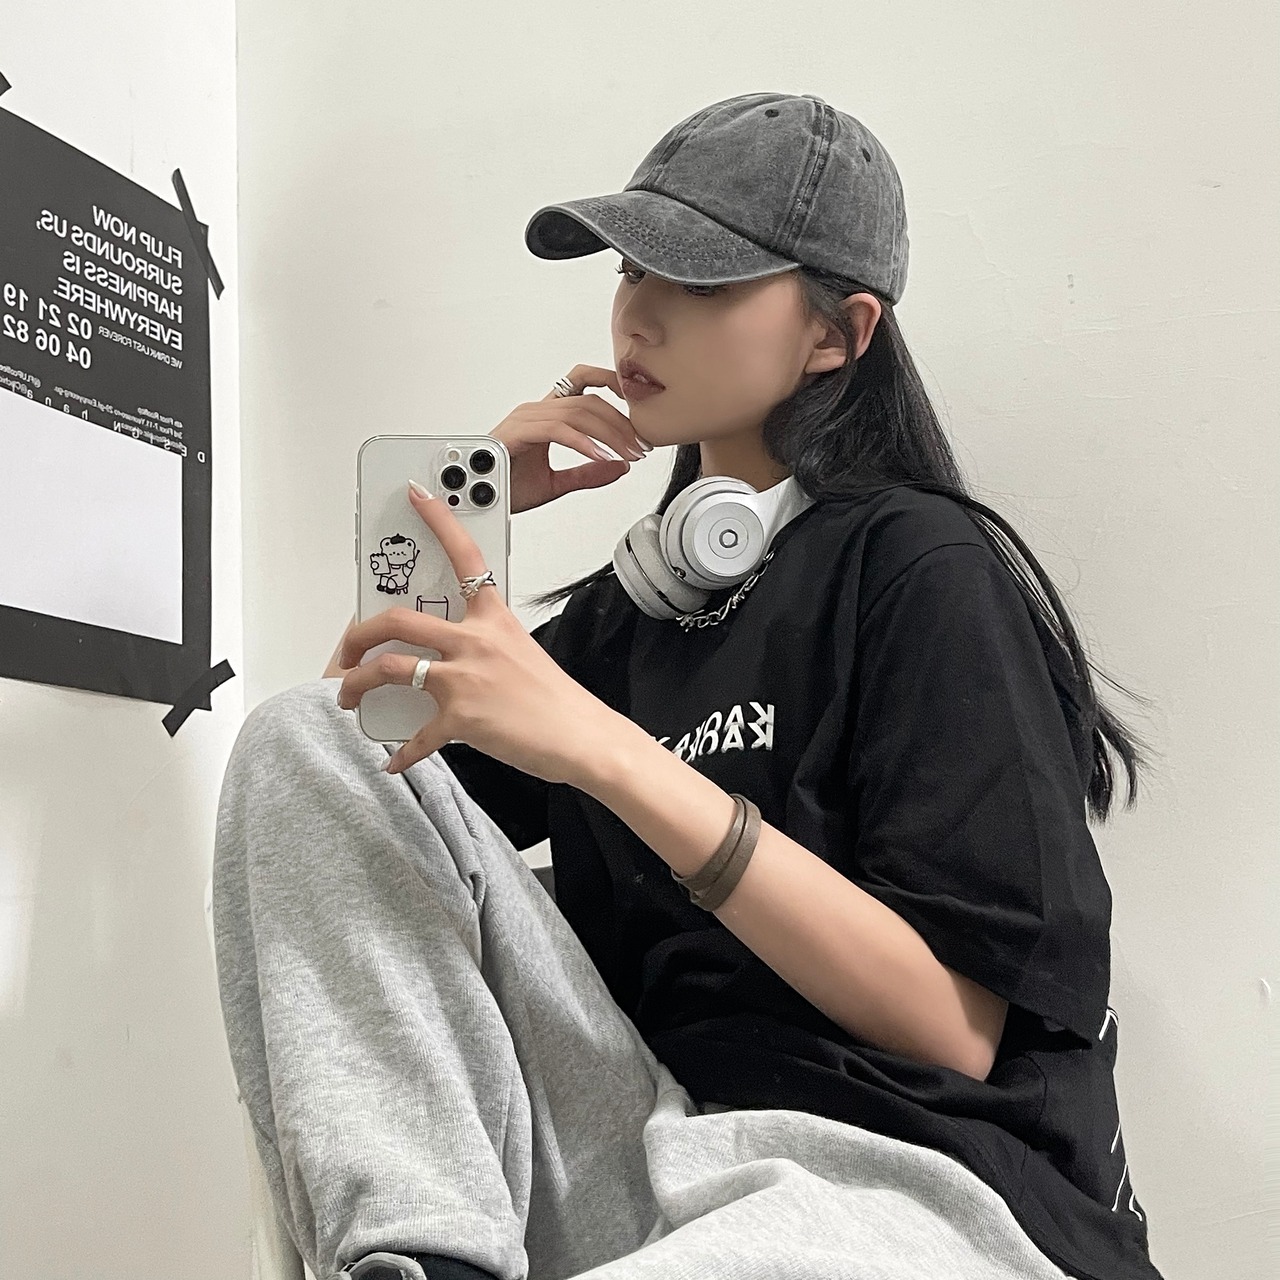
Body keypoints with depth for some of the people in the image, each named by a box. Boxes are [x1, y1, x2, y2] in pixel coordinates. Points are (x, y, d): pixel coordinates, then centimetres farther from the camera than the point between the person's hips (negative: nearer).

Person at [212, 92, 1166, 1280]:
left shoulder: (924, 569, -5)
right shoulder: (626, 599, 15)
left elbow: (958, 1026, -14)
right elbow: (369, 757, 22)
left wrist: (605, 750, -21)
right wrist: (461, 518, 9)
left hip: (909, 1181, -8)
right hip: (645, 1151, 8)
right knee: (303, 738, -7)